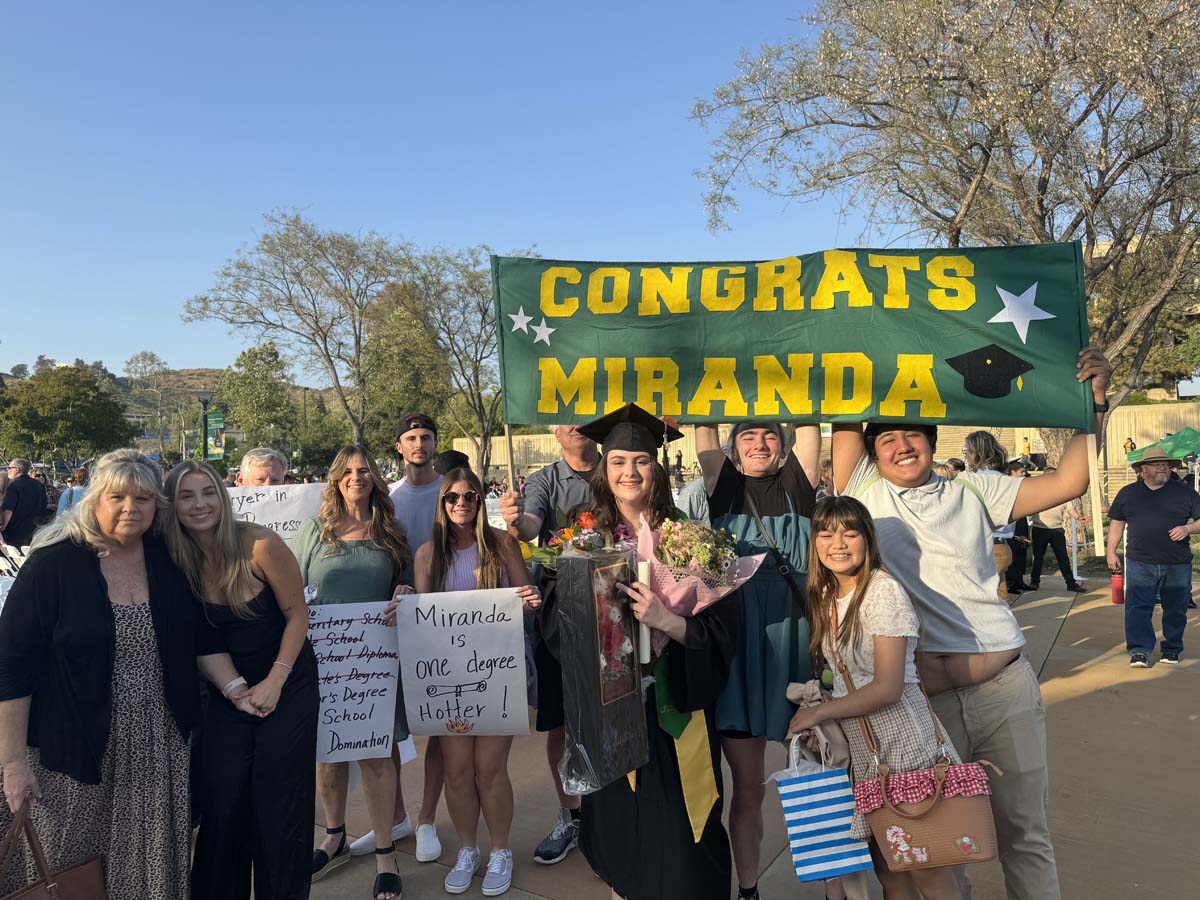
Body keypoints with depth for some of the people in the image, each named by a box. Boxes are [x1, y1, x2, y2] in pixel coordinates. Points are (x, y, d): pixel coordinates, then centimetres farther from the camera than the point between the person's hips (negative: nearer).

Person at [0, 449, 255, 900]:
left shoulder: (167, 560, 2)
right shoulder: (53, 563, -10)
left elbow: (202, 638, 11)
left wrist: (236, 689, 0)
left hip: (159, 750, 4)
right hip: (76, 751, -3)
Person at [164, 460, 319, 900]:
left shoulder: (260, 544, -20)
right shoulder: (177, 559, -8)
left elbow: (297, 614, -12)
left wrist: (274, 682, -14)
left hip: (287, 683, -3)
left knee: (280, 801, 1)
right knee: (222, 801, 4)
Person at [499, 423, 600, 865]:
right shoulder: (543, 481, 3)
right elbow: (531, 527, -16)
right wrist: (516, 521, -38)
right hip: (558, 608, 1)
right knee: (559, 720, 10)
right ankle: (569, 817, 28)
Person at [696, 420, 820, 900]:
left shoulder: (798, 483, 7)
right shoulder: (724, 485, 6)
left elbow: (809, 426, 2)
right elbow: (705, 428, 2)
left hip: (796, 640, 1)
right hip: (740, 643, 0)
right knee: (748, 786, 9)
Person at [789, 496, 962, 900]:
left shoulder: (884, 591, -17)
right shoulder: (825, 596, 7)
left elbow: (888, 687, -20)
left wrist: (819, 712, -14)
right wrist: (812, 699, 2)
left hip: (901, 740, -7)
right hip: (856, 745, 7)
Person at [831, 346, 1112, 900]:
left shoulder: (972, 492, 11)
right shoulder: (866, 493, 5)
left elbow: (1067, 482, 7)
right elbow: (845, 417, 1)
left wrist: (1094, 399, 1)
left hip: (1005, 689, 2)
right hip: (922, 702, -2)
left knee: (1024, 833, 13)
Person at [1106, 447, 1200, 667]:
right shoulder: (1128, 493, 8)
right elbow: (1116, 523, 12)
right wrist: (1111, 551, 6)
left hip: (1177, 565, 1)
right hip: (1140, 564, 0)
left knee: (1175, 609, 10)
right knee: (1137, 608, -6)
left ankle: (1172, 649, 26)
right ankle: (1139, 651, -1)